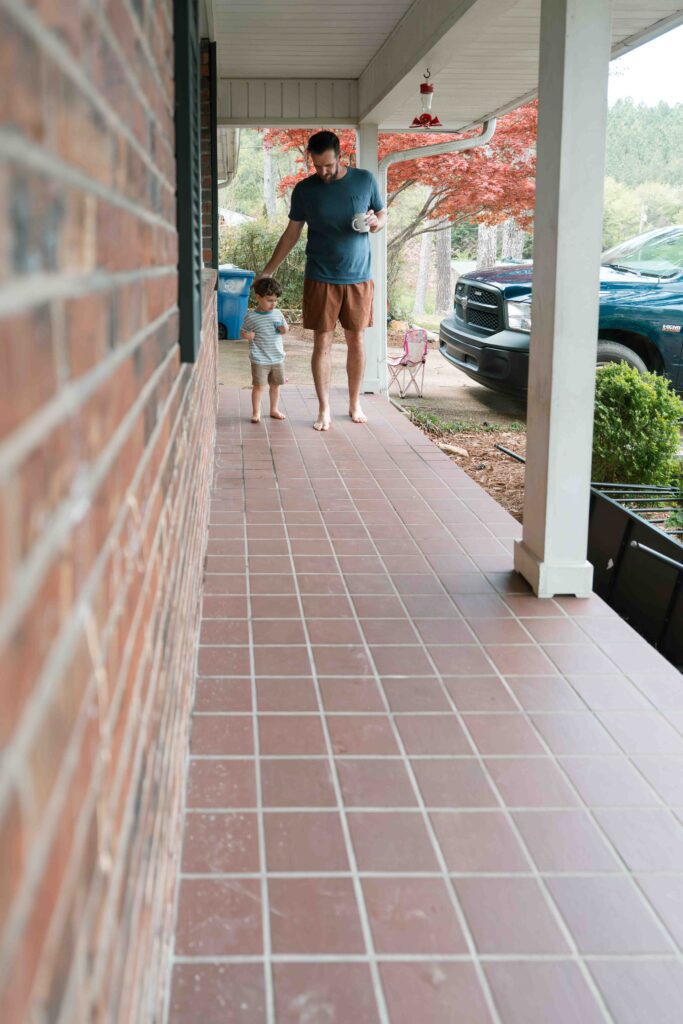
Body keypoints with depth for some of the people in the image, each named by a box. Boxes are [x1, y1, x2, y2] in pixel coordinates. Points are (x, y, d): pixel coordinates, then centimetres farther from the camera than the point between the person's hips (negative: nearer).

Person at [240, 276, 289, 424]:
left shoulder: (277, 313, 5)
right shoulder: (251, 316, -8)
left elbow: (285, 327, 18)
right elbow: (243, 331, 0)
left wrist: (284, 329, -6)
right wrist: (246, 334, -22)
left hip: (277, 358, 4)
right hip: (259, 360, -4)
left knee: (275, 384, 14)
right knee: (258, 385, -3)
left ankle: (274, 409, 29)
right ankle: (256, 412, 8)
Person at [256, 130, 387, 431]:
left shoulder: (364, 180, 0)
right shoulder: (304, 189, -1)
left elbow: (383, 216, 10)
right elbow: (292, 233, 6)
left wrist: (375, 222, -15)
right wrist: (268, 271, 2)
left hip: (359, 277, 1)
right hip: (321, 279, -1)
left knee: (356, 341, 7)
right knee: (322, 343, -1)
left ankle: (355, 404, 20)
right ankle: (324, 410, 5)